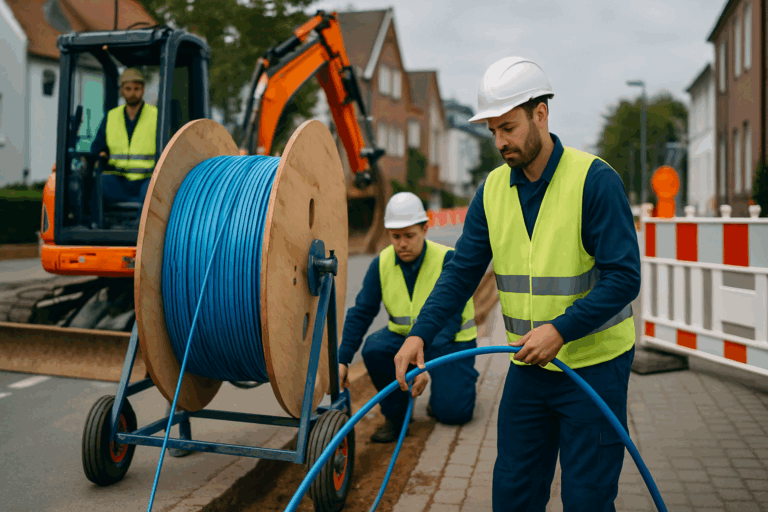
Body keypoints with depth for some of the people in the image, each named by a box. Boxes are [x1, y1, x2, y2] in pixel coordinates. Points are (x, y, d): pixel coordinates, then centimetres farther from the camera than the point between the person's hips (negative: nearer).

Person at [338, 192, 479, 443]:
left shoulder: (448, 260, -22)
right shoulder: (381, 264, -10)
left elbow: (450, 320, -24)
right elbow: (361, 312, -8)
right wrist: (342, 360, -17)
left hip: (451, 339, -3)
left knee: (453, 412, -18)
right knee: (374, 348, -28)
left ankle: (443, 388, 20)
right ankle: (395, 413, -4)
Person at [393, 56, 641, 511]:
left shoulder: (595, 180, -15)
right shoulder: (493, 190, 2)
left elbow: (624, 277, -18)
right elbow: (462, 272, 0)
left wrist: (561, 330, -27)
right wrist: (421, 334, -12)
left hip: (595, 364, -5)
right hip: (528, 366, 5)